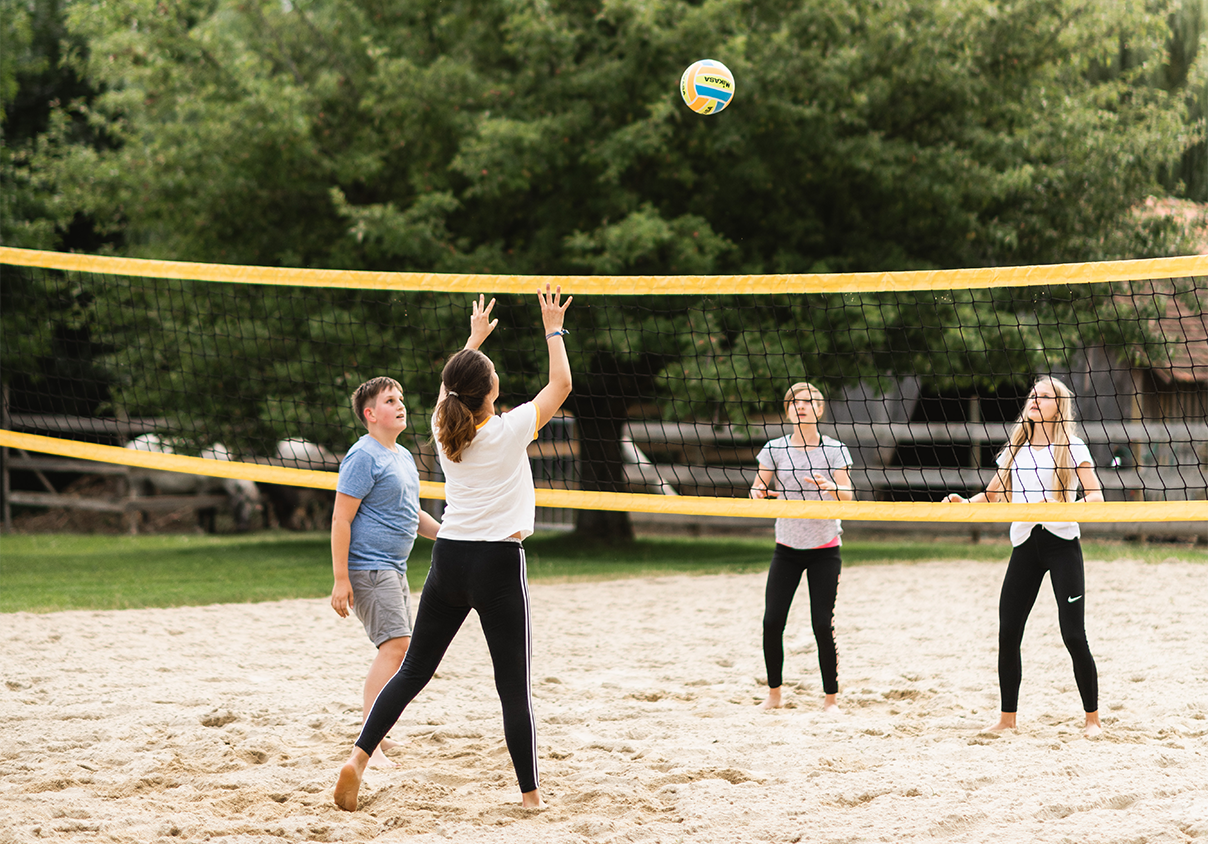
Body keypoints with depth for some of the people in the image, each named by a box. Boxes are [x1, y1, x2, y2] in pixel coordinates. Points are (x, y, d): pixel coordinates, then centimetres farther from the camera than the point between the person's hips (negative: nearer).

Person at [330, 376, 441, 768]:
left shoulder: (403, 456, 16)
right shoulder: (363, 457, -12)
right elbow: (341, 519, -16)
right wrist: (341, 579, -21)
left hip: (394, 569, 10)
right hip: (368, 569, -10)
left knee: (396, 650, 13)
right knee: (395, 646, -18)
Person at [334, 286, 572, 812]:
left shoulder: (444, 429, 2)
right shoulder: (509, 431, -11)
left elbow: (451, 388, 26)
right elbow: (561, 384, 2)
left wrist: (474, 339, 36)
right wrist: (554, 330, 14)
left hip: (448, 560, 5)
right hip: (499, 564, -4)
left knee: (413, 670, 10)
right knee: (514, 685, 2)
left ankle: (359, 756, -2)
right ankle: (530, 792, 6)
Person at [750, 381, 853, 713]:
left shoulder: (834, 450, -3)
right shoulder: (775, 449, 1)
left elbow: (848, 496, -10)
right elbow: (757, 490, 1)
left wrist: (830, 487, -32)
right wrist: (758, 494, -23)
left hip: (825, 549, -2)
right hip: (787, 548, 2)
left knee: (823, 624, -9)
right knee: (772, 621, -8)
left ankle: (831, 698, 5)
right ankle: (774, 694, 9)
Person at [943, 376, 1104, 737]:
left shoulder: (1072, 448, 1)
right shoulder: (1015, 449, 17)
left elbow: (1095, 495, -8)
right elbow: (992, 495, 21)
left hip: (1061, 542, -5)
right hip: (1024, 544, 5)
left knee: (1073, 635, -9)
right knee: (1008, 633, 0)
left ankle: (1093, 718, 3)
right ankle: (1007, 718, 11)